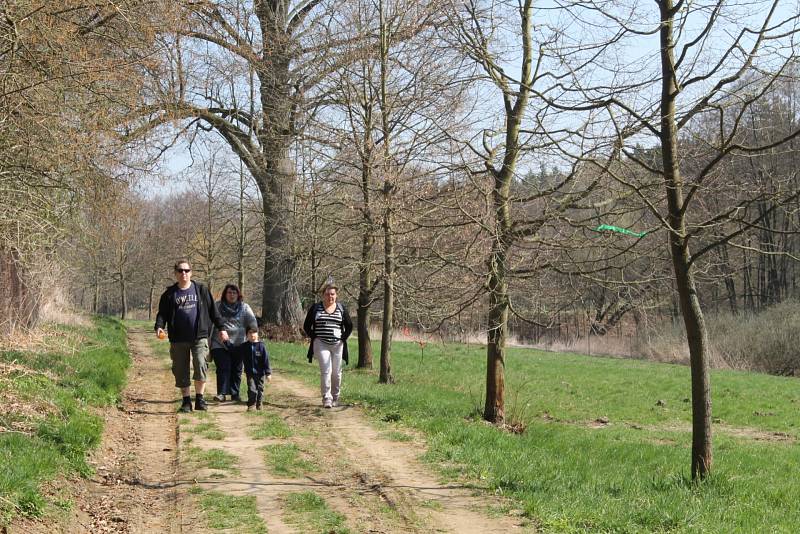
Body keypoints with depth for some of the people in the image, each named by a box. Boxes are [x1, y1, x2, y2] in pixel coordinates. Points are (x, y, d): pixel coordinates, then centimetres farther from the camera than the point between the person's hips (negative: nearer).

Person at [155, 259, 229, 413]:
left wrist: (221, 328, 10)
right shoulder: (169, 294, 8)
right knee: (181, 371, 4)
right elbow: (162, 313, 9)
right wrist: (159, 327, -10)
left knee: (200, 364, -18)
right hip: (178, 339, 2)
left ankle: (199, 398, -7)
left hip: (199, 337, -1)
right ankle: (186, 401, 16)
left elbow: (213, 311, 11)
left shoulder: (201, 290, 7)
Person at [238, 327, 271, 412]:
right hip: (250, 373, 0)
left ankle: (259, 404, 25)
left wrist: (268, 373, -5)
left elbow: (266, 360, -5)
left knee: (260, 389, 9)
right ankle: (251, 405, 0)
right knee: (252, 389, -10)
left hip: (260, 373, 0)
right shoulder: (244, 346, 0)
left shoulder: (261, 346, -6)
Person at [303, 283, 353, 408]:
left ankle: (335, 398, 19)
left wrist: (343, 338, 6)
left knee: (336, 373, 6)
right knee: (326, 371, -13)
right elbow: (307, 326, 9)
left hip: (337, 345, 2)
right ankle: (326, 398, -13)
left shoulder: (341, 309, 9)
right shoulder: (315, 308, 4)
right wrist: (314, 337, 0)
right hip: (321, 344, -2)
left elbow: (349, 326, 16)